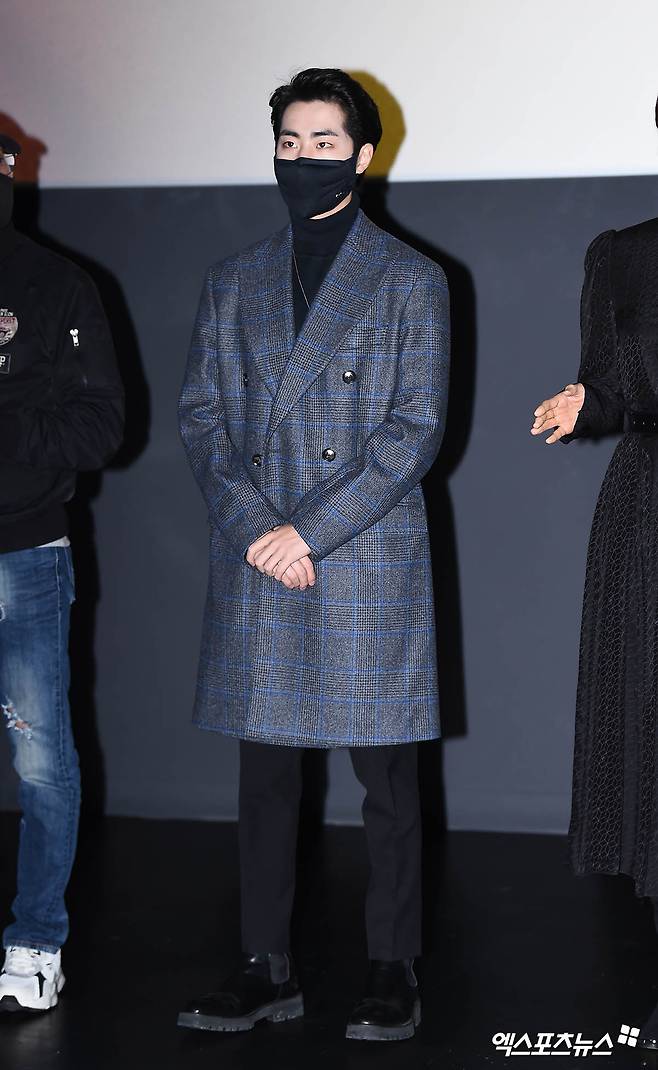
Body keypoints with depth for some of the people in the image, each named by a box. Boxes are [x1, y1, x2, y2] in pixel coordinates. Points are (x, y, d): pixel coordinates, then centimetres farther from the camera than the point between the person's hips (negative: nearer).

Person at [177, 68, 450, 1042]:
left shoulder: (410, 281, 4)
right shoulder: (233, 283, 14)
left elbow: (417, 428, -4)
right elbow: (201, 415, 9)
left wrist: (309, 530, -12)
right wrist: (254, 526, -8)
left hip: (369, 566, -3)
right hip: (255, 566, 3)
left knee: (387, 779, 2)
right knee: (264, 774, 7)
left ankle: (393, 974, 12)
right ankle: (267, 970, 17)